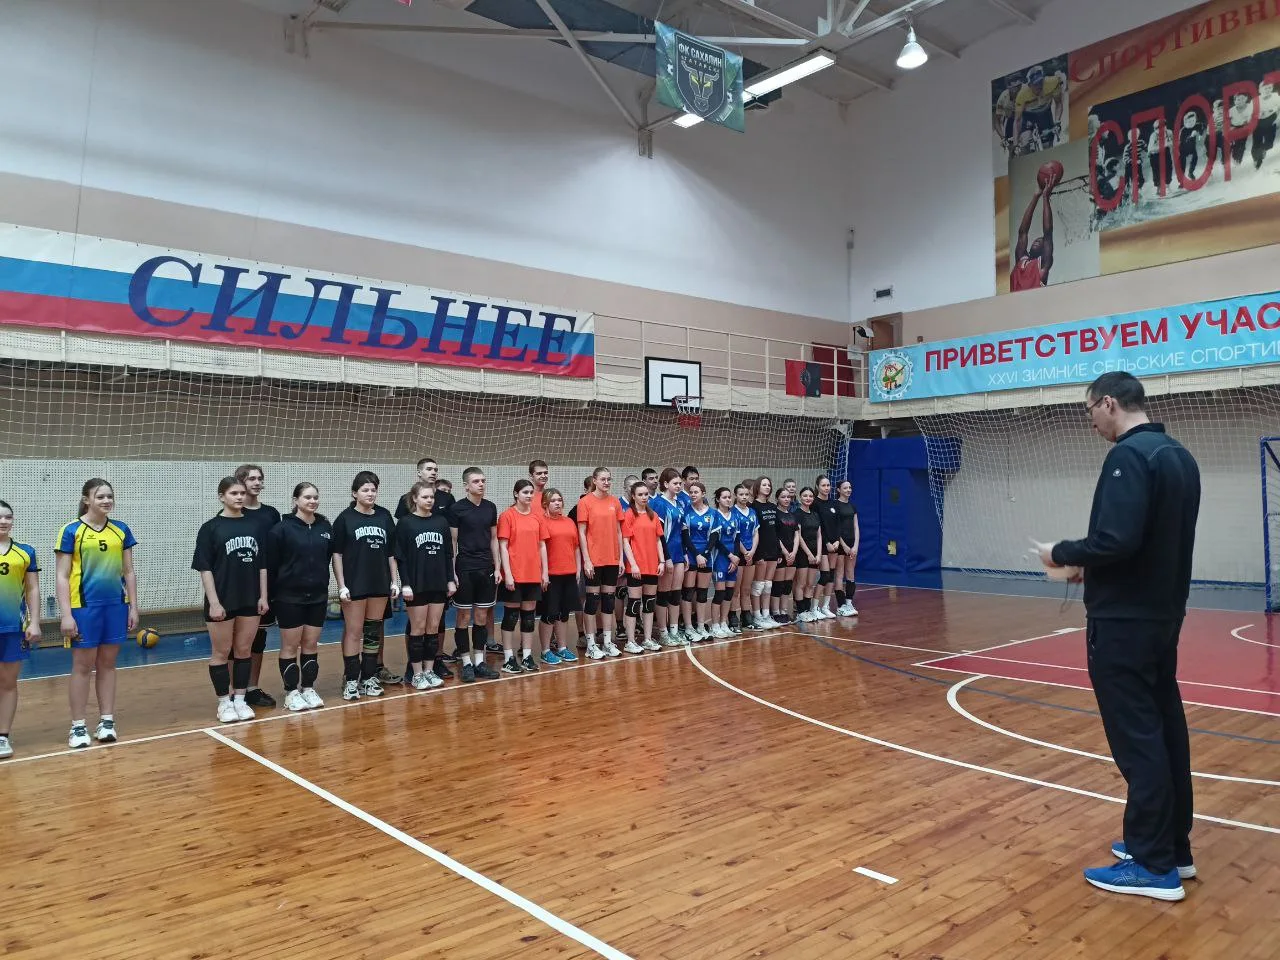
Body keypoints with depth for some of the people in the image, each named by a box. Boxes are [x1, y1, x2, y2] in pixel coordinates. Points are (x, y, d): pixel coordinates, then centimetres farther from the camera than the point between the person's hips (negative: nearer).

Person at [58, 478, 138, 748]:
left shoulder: (121, 530, 6)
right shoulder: (72, 531, -5)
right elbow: (62, 576, -5)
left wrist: (133, 606, 8)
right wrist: (66, 614, -11)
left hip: (115, 605, 3)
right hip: (84, 606, -3)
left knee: (107, 664, 10)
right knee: (83, 666, 4)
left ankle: (107, 721, 18)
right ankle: (78, 726, 13)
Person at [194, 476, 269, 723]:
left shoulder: (254, 525, 6)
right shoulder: (210, 528, -5)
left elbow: (262, 564, 9)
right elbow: (205, 568, -8)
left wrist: (263, 596, 3)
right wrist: (214, 602, -14)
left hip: (250, 601, 4)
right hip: (222, 601, -3)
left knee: (244, 651, 10)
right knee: (221, 652, 6)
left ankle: (240, 700, 21)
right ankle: (224, 703, 17)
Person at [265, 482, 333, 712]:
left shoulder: (326, 527, 3)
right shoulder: (282, 528, -9)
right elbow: (271, 565, -8)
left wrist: (324, 585, 8)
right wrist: (271, 596, -9)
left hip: (318, 596, 4)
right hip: (289, 596, -4)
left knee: (312, 644, 10)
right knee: (290, 645, 5)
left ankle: (309, 688, 20)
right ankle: (291, 692, 14)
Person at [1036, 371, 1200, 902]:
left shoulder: (1129, 456, -18)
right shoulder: (1179, 456, 12)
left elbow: (1116, 540, -27)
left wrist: (1064, 553, -10)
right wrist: (1087, 561, 13)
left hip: (1123, 621, -10)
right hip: (1163, 615, 10)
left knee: (1137, 738, -2)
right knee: (1164, 728, 16)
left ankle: (1154, 866, 6)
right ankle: (1173, 846, 27)